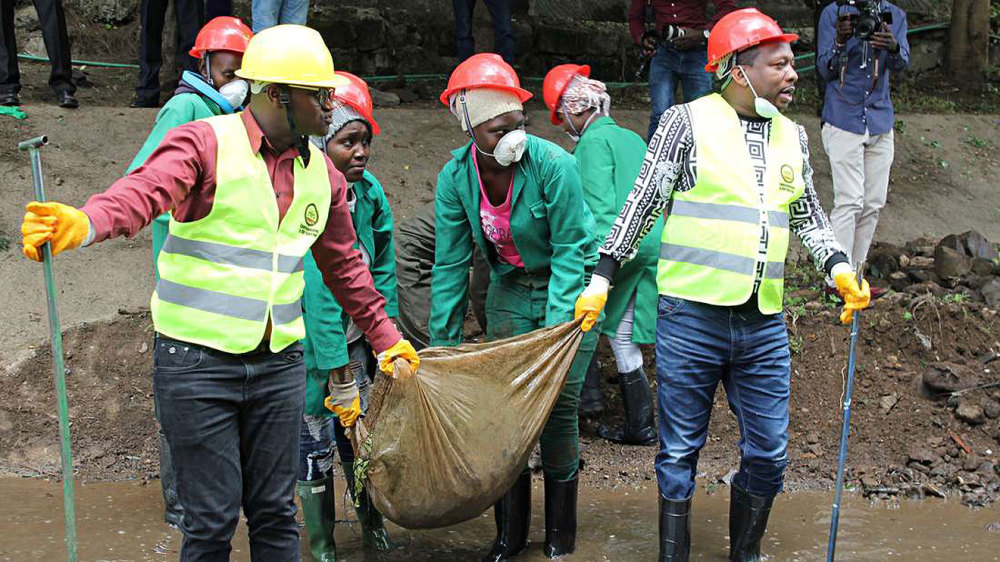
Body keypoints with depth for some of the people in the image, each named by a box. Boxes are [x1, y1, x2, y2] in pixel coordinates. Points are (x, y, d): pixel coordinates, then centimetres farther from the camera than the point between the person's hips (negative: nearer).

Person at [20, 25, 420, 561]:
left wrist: (386, 338, 25)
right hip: (197, 361, -5)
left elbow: (343, 265, 20)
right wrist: (84, 223, -51)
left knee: (275, 512, 11)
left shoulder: (322, 172, 9)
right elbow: (143, 190, -30)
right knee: (212, 518, 1)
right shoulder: (205, 143, -10)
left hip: (279, 363, 5)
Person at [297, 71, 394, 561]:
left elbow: (382, 272, 3)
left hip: (355, 338, 6)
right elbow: (319, 293, -26)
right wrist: (338, 368, -25)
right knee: (315, 440, 4)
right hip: (308, 341, -5)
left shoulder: (369, 193, -4)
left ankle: (372, 522, 33)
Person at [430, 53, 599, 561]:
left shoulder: (553, 165, -25)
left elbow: (570, 251, -19)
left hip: (570, 287, -3)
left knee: (558, 405, -5)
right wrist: (442, 343, -3)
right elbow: (450, 265, -5)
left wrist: (556, 326, -25)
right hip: (510, 287, 4)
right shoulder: (456, 175, -12)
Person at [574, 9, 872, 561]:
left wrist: (839, 268, 6)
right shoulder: (688, 121, -4)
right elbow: (642, 203, -2)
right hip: (691, 318, -5)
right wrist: (602, 277, -4)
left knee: (768, 454, 10)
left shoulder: (792, 137, 12)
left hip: (763, 325, 5)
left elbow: (808, 217, 22)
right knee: (680, 451, 7)